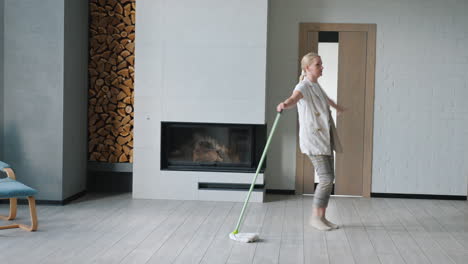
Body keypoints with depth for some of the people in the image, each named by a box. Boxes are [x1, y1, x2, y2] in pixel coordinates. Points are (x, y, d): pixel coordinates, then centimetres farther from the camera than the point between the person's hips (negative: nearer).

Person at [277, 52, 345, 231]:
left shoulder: (316, 85, 15)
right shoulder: (304, 86, -13)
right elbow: (294, 98, -36)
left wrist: (337, 107, 59)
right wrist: (285, 104, -61)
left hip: (325, 139, 9)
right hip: (312, 140, -9)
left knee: (329, 178, 8)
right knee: (326, 179, -11)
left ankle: (322, 217, 17)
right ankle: (315, 217, 2)